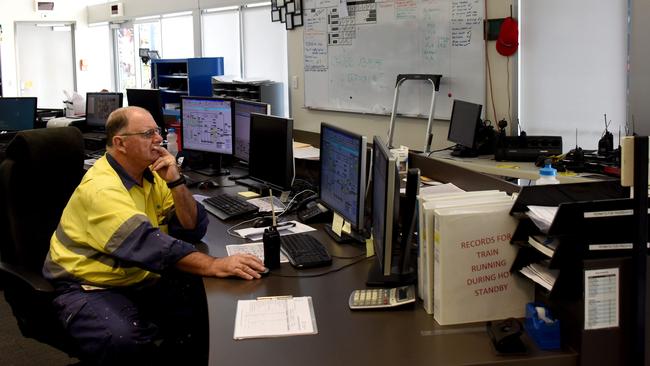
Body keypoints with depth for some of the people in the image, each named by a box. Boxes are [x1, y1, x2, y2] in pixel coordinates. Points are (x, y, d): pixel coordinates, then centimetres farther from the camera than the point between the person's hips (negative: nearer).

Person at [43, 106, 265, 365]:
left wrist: (174, 181, -14)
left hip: (141, 279, 8)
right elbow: (147, 243, -35)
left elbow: (193, 229, 2)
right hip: (90, 287, -8)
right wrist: (215, 266, -43)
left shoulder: (150, 174, 4)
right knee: (125, 341, -36)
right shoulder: (101, 187, -21)